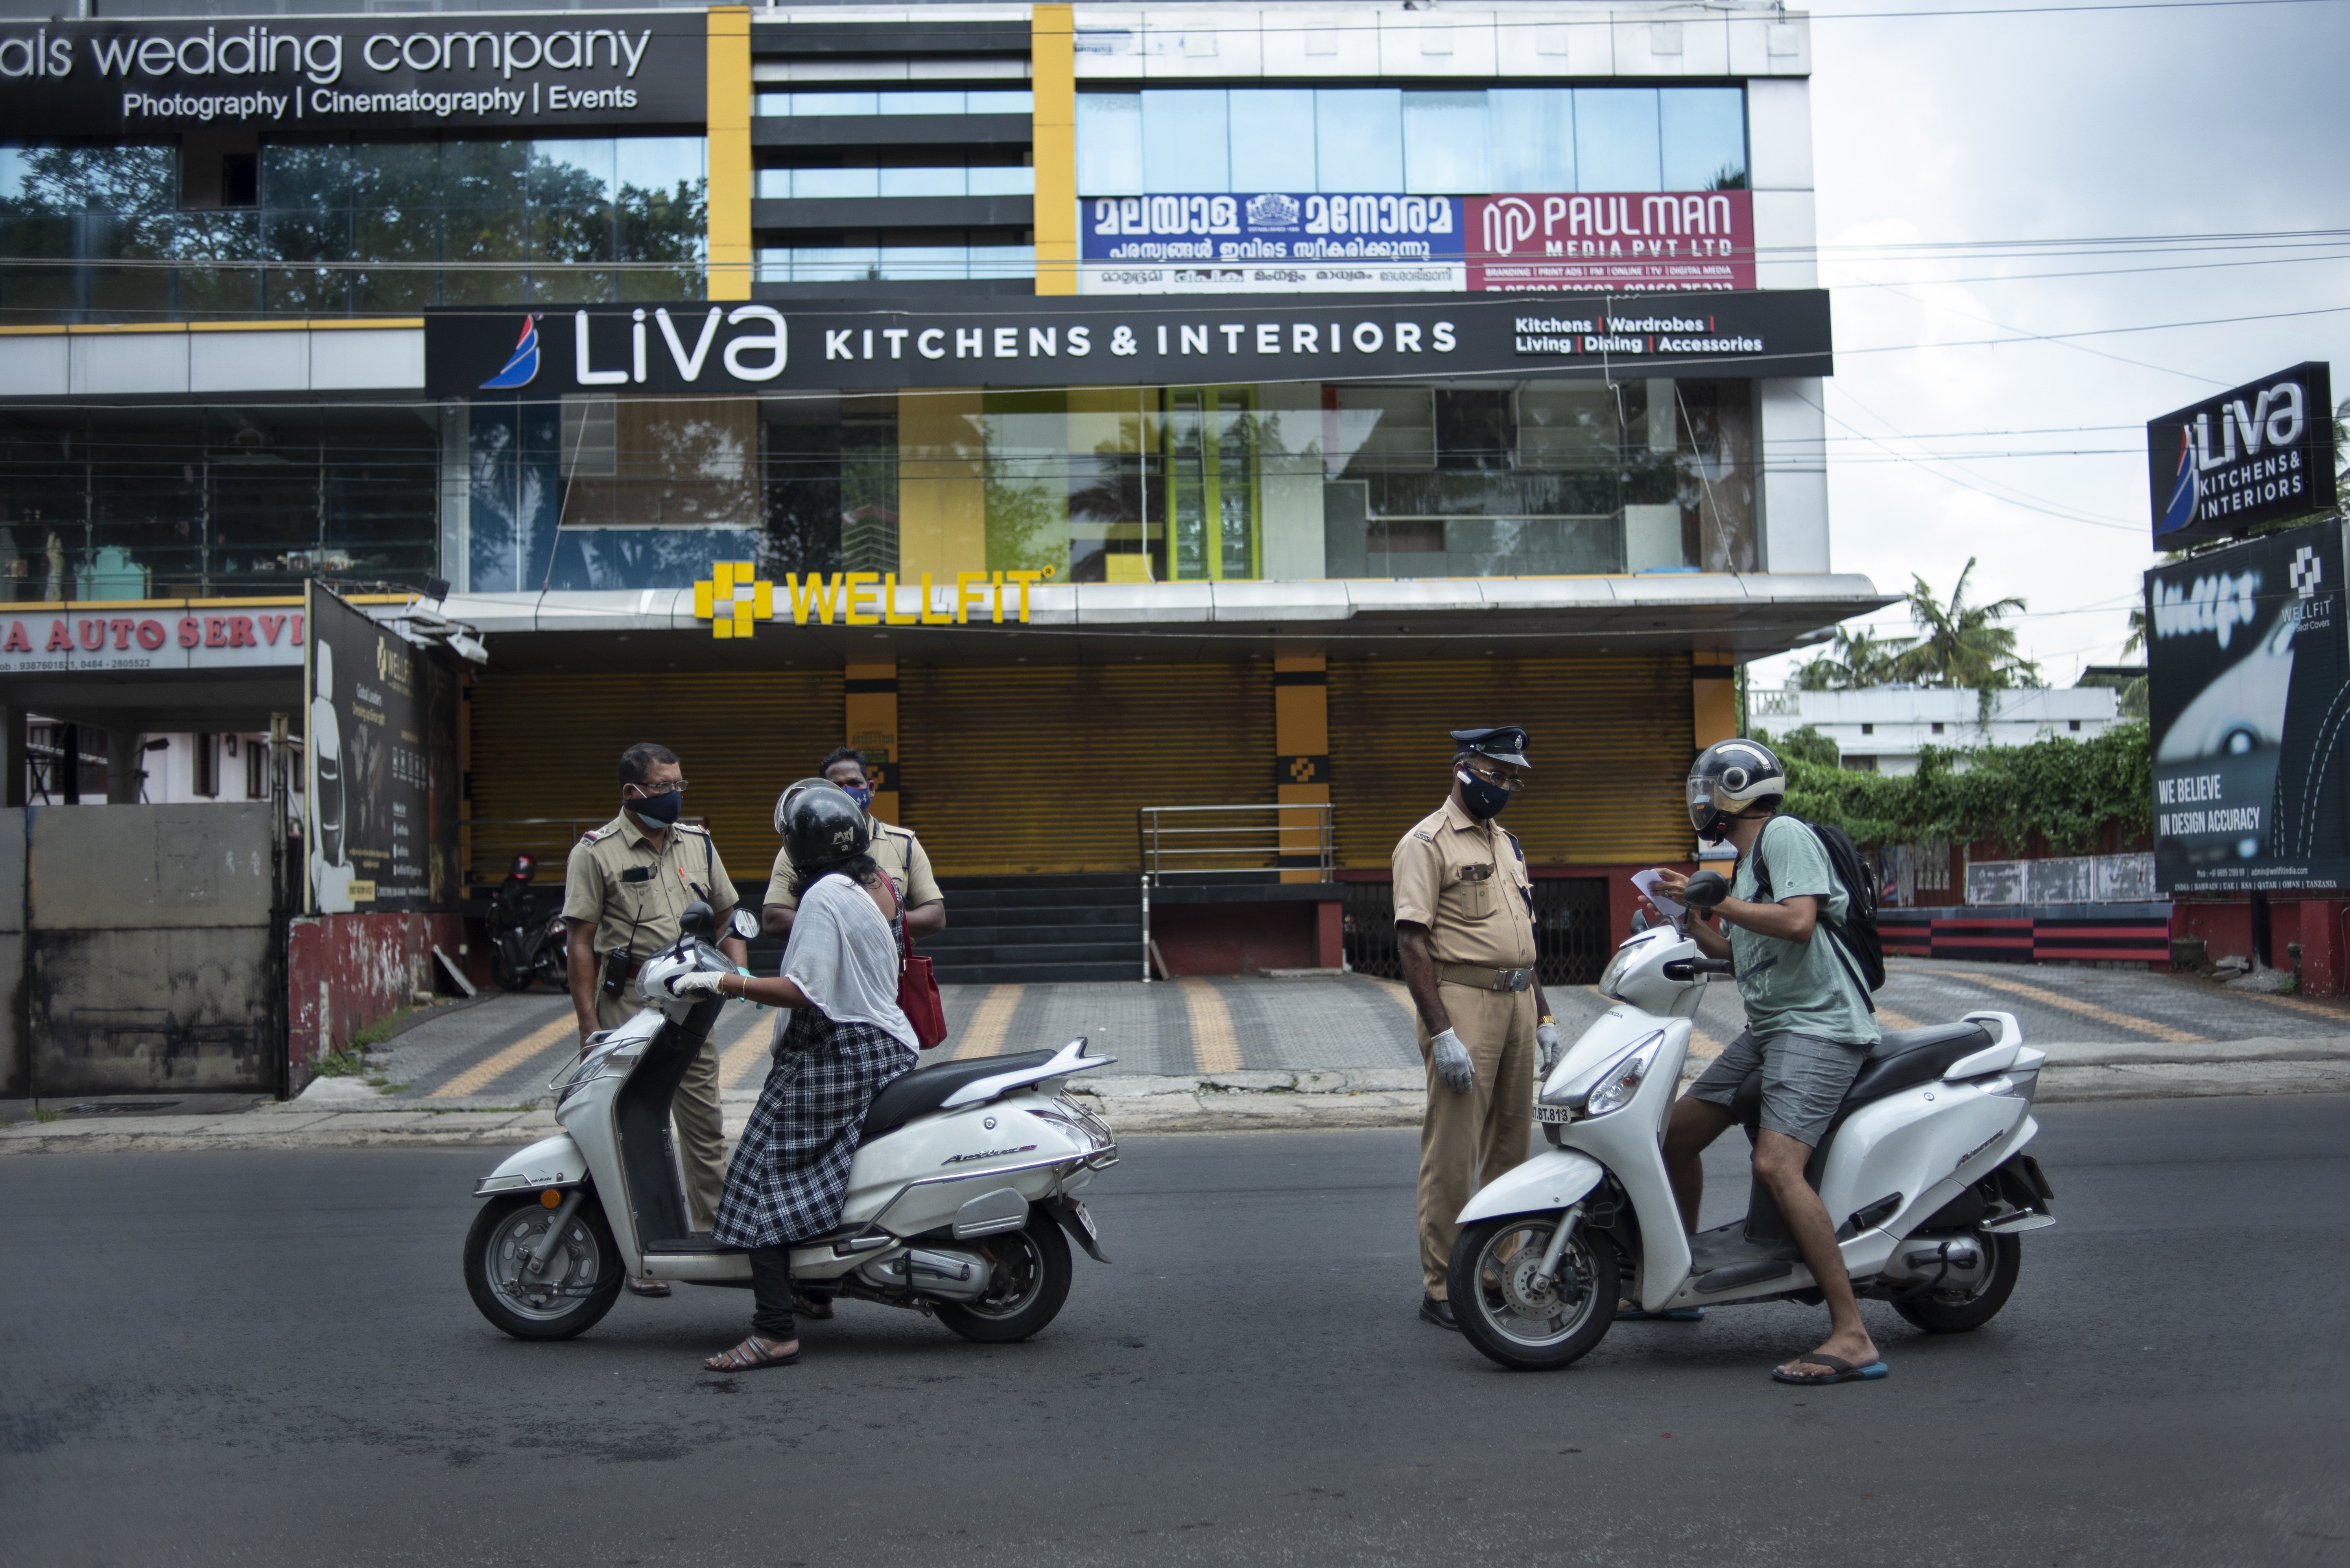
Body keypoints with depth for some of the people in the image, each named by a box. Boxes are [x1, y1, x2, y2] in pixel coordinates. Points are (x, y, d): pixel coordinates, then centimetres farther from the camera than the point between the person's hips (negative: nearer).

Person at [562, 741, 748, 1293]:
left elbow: (725, 917, 21)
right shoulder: (596, 852, -4)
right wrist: (590, 1026, -11)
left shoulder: (697, 843, 11)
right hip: (628, 1007, -5)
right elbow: (580, 942, -6)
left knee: (706, 1128, 9)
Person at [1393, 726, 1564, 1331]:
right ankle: (1441, 1290, -1)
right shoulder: (1429, 842, -7)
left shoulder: (1505, 843, 20)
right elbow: (1412, 941, -14)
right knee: (1453, 1155, -7)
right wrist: (1441, 1033, -21)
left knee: (1510, 1145, 11)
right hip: (1463, 1004, -8)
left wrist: (1543, 1017, 19)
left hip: (1516, 1005, 8)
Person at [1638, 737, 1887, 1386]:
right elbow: (1739, 952, 26)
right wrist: (1687, 916, 14)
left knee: (1776, 1166, -26)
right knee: (1676, 1136, 14)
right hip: (1767, 1028, 11)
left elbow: (1798, 922, -23)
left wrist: (1715, 900, -16)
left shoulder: (1784, 834, -9)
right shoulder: (1747, 859, 21)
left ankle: (1852, 1337, -24)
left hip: (1817, 1026, -11)